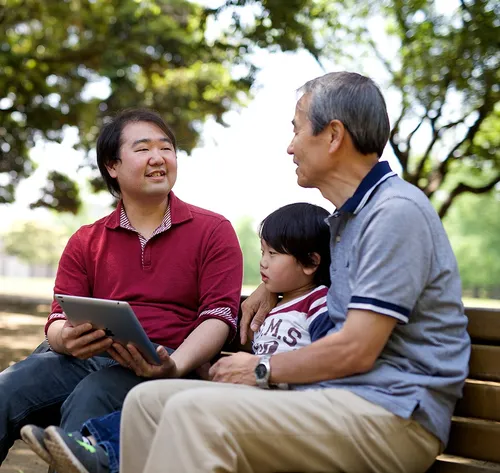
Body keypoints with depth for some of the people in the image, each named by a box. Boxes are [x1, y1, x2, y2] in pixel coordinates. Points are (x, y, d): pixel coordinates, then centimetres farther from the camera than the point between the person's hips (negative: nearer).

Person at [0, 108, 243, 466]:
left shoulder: (214, 231, 8)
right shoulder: (86, 242, 18)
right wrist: (67, 339, -15)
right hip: (88, 358, 3)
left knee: (90, 397, -35)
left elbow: (219, 315, -2)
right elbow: (59, 321, 12)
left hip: (162, 365, -3)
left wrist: (175, 366, -21)